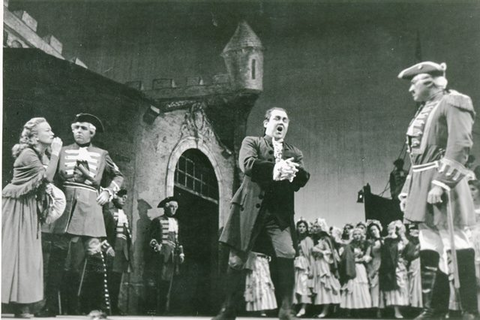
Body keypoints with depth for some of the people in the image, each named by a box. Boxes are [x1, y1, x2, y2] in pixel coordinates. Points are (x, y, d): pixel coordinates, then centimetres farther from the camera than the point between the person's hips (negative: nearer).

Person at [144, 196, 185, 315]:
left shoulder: (176, 222, 16)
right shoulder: (157, 221, -3)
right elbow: (150, 238, -5)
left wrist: (181, 252, 13)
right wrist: (157, 246, -18)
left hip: (171, 258, 6)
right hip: (158, 257, -6)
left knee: (167, 284, 8)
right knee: (153, 284, -4)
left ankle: (163, 309, 15)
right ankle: (151, 309, 3)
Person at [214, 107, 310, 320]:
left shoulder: (294, 153, 19)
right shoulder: (251, 142, 11)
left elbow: (302, 180, 3)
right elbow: (247, 164, -10)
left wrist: (290, 171, -18)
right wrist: (275, 168, -18)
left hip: (280, 212, 2)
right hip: (251, 208, -1)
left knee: (287, 256, -17)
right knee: (236, 260, 1)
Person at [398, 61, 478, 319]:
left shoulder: (453, 103, -4)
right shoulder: (424, 110, 21)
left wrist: (440, 183, -23)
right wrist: (407, 191, 16)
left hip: (441, 183, -8)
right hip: (422, 185, 8)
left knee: (455, 242, -5)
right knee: (429, 245, 8)